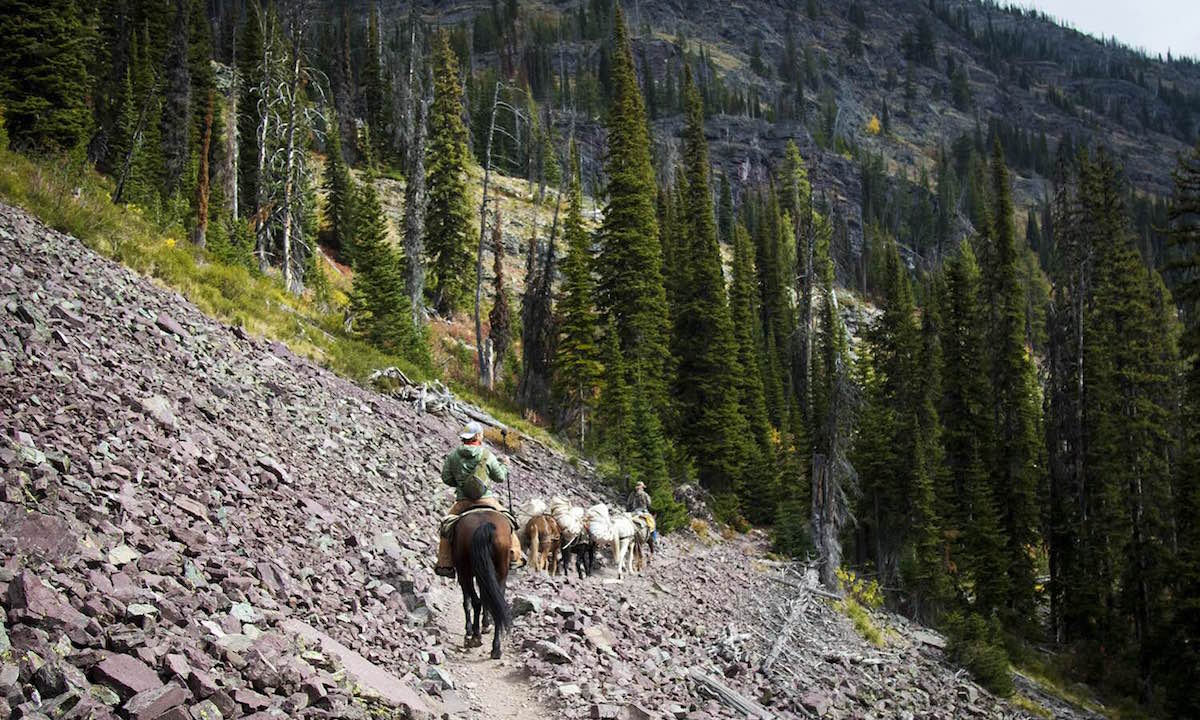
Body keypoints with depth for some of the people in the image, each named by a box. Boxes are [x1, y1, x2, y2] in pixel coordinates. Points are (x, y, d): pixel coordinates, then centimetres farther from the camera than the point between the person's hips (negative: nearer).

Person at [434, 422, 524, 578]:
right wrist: (502, 464, 22)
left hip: (462, 501, 1)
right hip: (487, 499, -1)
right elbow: (500, 477, 3)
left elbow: (446, 478, 5)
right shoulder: (487, 455, -5)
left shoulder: (453, 456, 0)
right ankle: (515, 557, 16)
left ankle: (444, 564, 10)